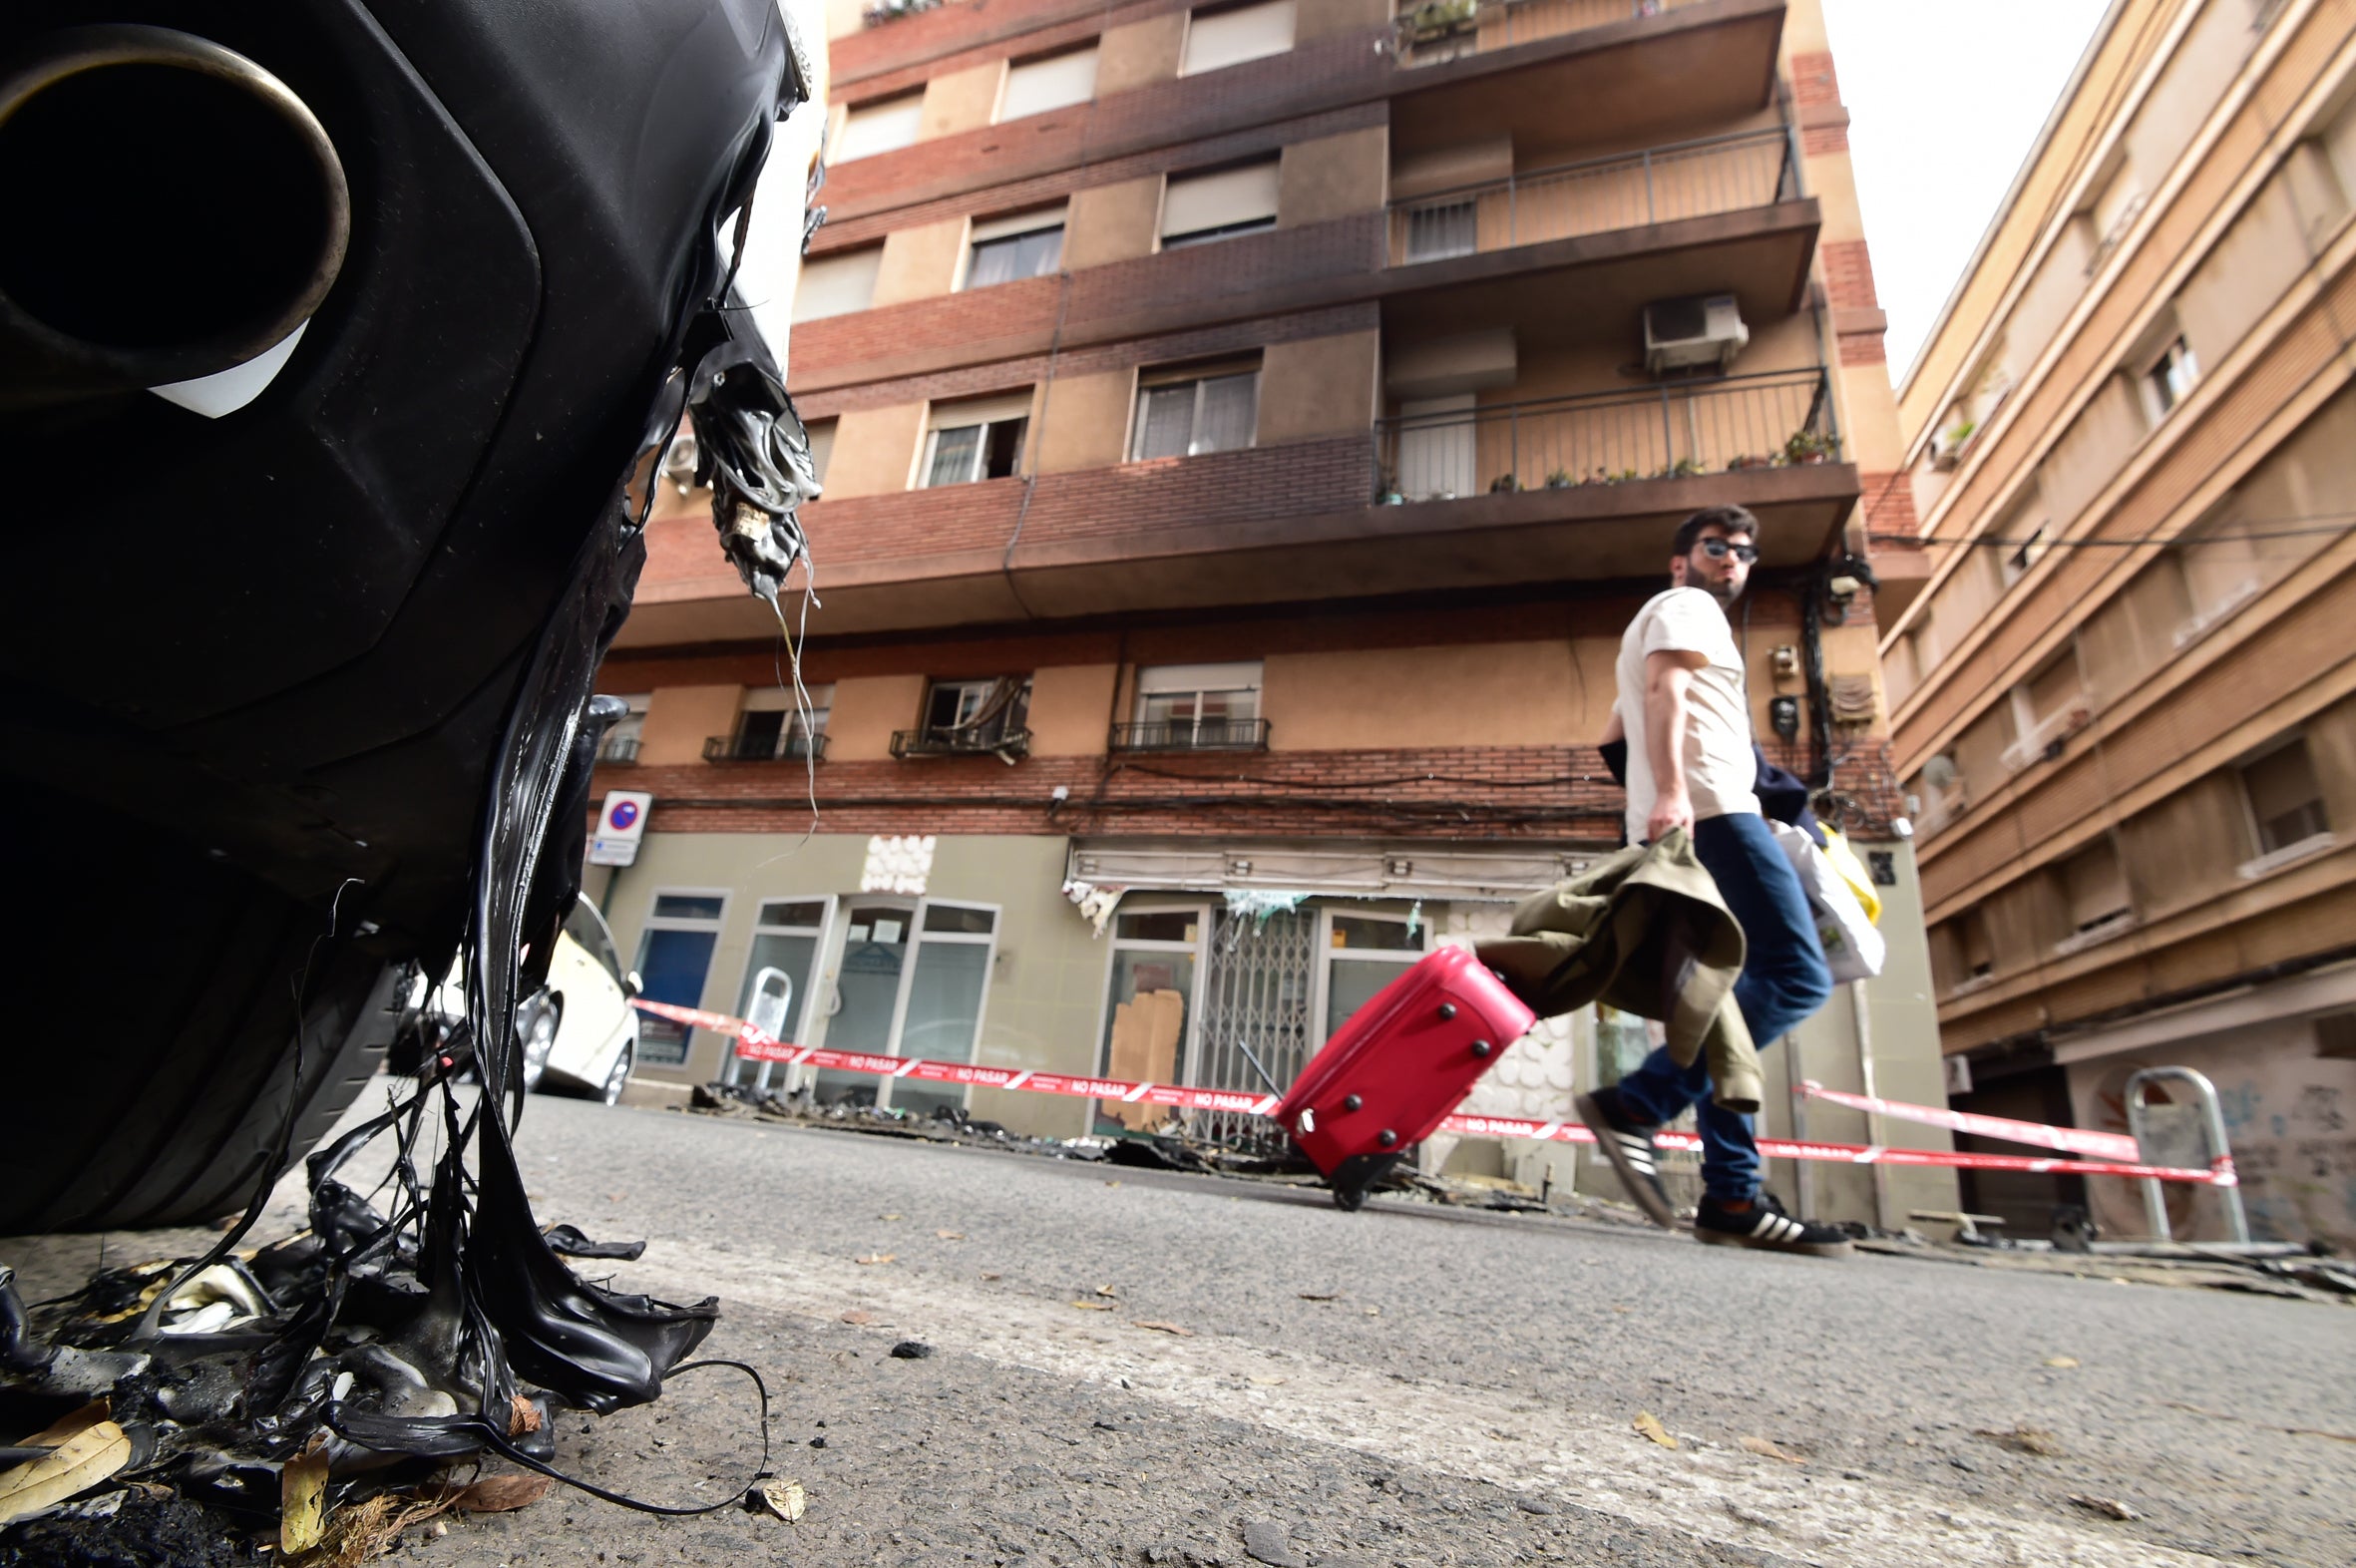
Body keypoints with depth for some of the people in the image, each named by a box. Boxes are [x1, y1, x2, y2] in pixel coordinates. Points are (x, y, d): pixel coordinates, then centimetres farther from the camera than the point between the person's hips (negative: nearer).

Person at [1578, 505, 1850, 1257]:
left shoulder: (1659, 627, 36)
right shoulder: (1684, 606, 7)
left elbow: (1613, 733, 36)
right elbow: (1663, 690, -12)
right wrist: (1671, 789, -26)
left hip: (1676, 826, 10)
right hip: (1708, 811, -10)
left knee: (1728, 1000, 3)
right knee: (1797, 975, -19)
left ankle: (1732, 1196, -1)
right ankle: (1635, 1105, -27)